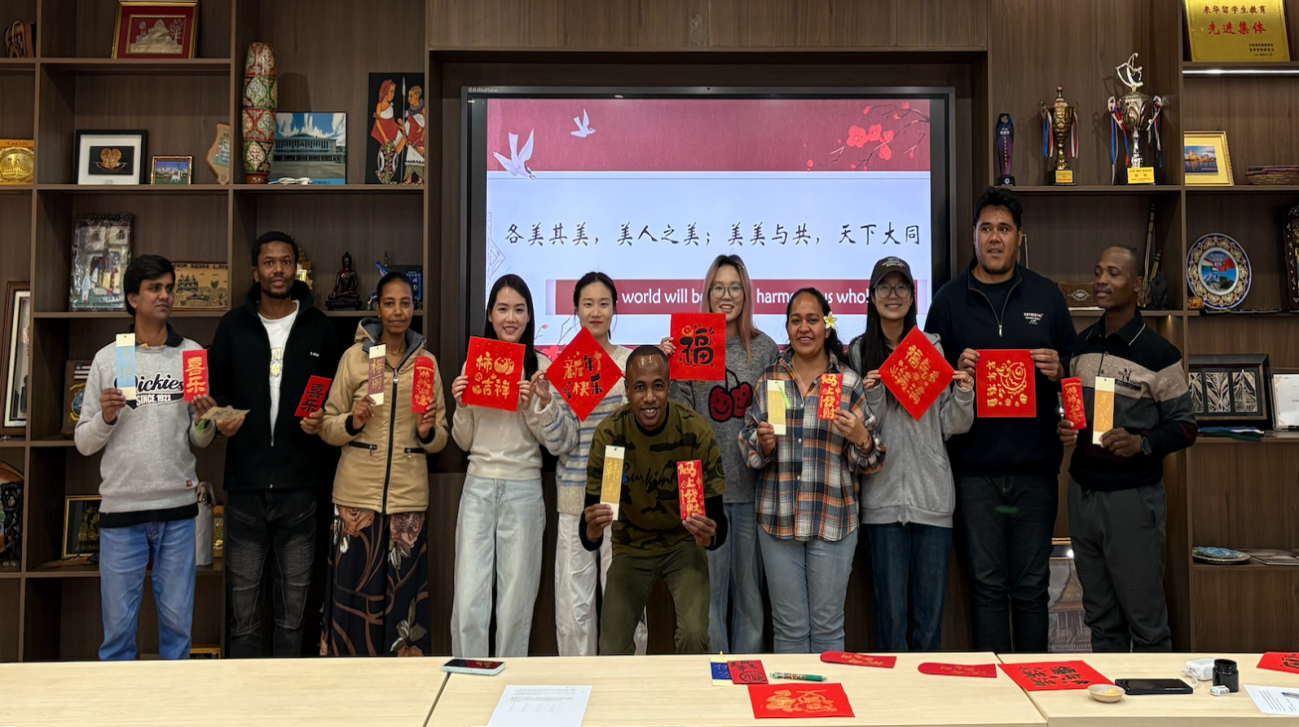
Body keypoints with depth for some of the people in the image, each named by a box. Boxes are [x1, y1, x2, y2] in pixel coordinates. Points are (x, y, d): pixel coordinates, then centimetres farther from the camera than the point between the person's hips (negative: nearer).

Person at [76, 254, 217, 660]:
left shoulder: (192, 354, 6)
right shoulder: (107, 359, 4)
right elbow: (84, 443, 5)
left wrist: (204, 421, -12)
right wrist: (105, 417, -14)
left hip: (178, 507, 1)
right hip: (121, 507, -1)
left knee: (177, 620, 8)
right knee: (119, 623, 7)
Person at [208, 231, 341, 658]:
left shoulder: (318, 327, 7)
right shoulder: (233, 326, 8)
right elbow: (214, 389, 14)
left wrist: (324, 419, -10)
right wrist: (220, 420, -6)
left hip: (300, 483, 0)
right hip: (245, 483, 0)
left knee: (293, 608, 9)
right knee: (242, 611, 5)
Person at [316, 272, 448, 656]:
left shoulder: (427, 361, 9)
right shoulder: (354, 356, 3)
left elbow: (440, 440, 13)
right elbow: (327, 427, 5)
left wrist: (428, 431, -9)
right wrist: (352, 423, -15)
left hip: (408, 494, 2)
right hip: (358, 491, -1)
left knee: (403, 592, 2)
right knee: (354, 587, -2)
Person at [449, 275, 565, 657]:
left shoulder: (541, 366, 0)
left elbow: (552, 442, 1)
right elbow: (464, 442, 11)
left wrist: (533, 405, -15)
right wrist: (461, 405, -7)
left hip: (523, 489, -2)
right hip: (478, 486, 2)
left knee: (515, 603, 6)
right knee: (468, 603, -1)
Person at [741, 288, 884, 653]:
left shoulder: (849, 382, 2)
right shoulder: (769, 380, 6)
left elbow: (868, 462, 5)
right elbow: (749, 451, 10)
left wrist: (861, 438, -16)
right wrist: (763, 444, -12)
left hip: (833, 519, -1)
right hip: (778, 518, 1)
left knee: (827, 626, 7)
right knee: (789, 626, 9)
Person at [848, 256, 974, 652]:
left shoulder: (933, 347, 9)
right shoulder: (859, 352, 5)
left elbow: (952, 427, 9)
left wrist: (964, 394, -9)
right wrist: (870, 397, -13)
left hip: (932, 491, 1)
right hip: (883, 493, -1)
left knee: (931, 607, 6)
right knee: (890, 607, 2)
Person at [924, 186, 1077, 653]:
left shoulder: (1046, 296, 10)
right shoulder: (949, 299, 6)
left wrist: (1058, 371, -8)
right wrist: (957, 371, -13)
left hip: (1035, 464, 1)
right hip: (975, 464, -1)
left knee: (1032, 585, 8)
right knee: (987, 583, 4)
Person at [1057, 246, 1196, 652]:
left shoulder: (1159, 354, -6)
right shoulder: (1081, 345, 10)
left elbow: (1184, 427, -4)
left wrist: (1141, 444, -21)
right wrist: (1064, 430, -1)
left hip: (1133, 495, -5)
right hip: (1083, 491, 5)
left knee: (1145, 619, 2)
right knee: (1100, 618, 14)